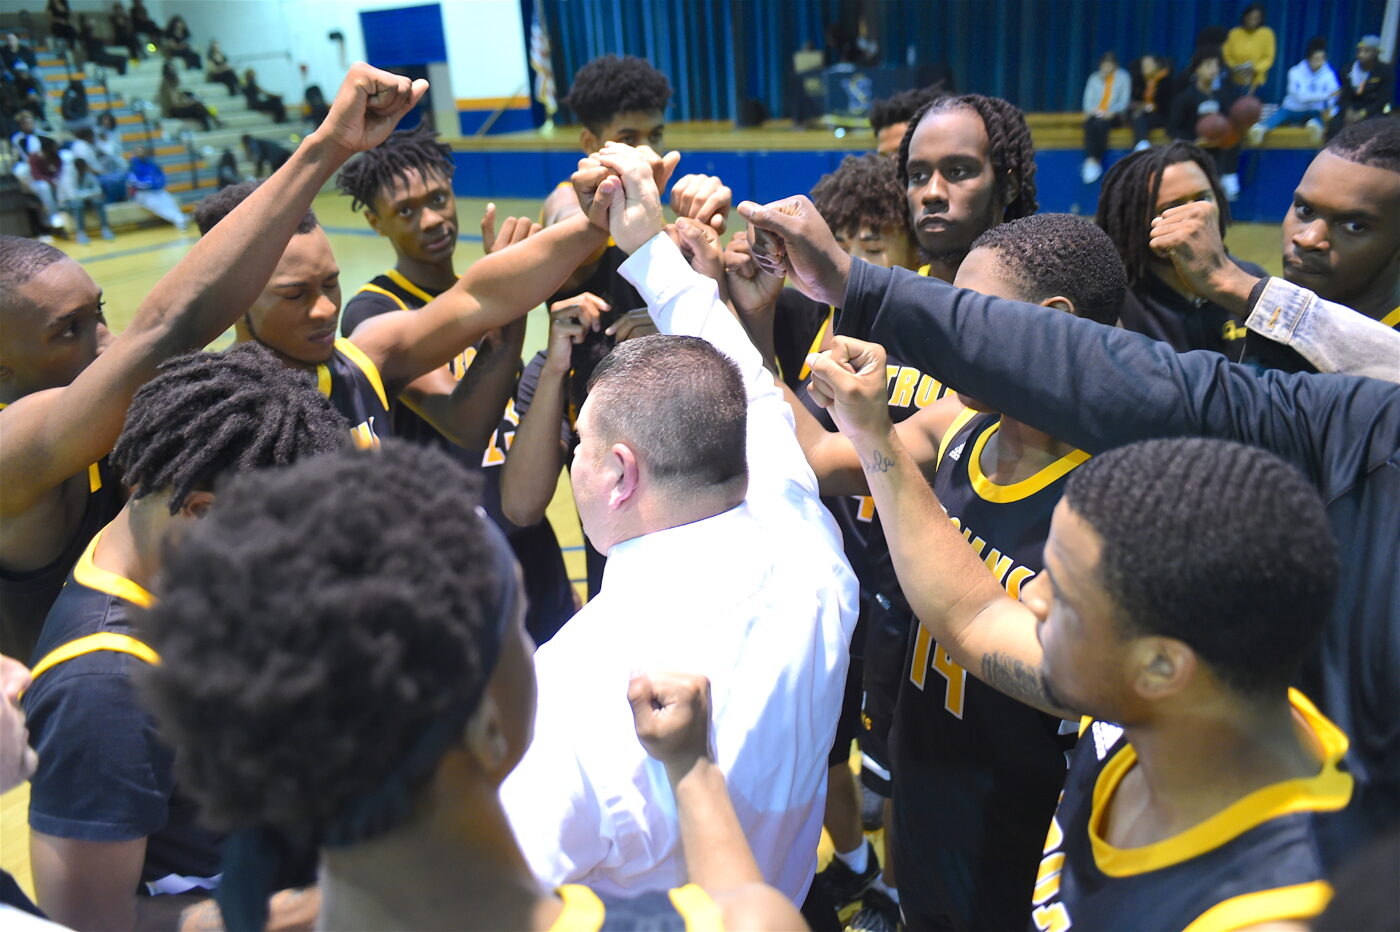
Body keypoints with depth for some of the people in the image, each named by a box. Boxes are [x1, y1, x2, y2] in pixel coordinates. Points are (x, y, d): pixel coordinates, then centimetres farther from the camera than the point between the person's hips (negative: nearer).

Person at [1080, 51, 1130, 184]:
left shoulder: (1123, 77, 12)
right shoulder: (1094, 78, 19)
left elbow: (1124, 101, 3)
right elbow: (1088, 100, 12)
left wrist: (1111, 112, -15)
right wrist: (1092, 110, -12)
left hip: (1113, 116, -2)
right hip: (1095, 114, 2)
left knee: (1100, 124, -36)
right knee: (1089, 125, -35)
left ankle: (1094, 161, -38)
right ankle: (1091, 160, -45)